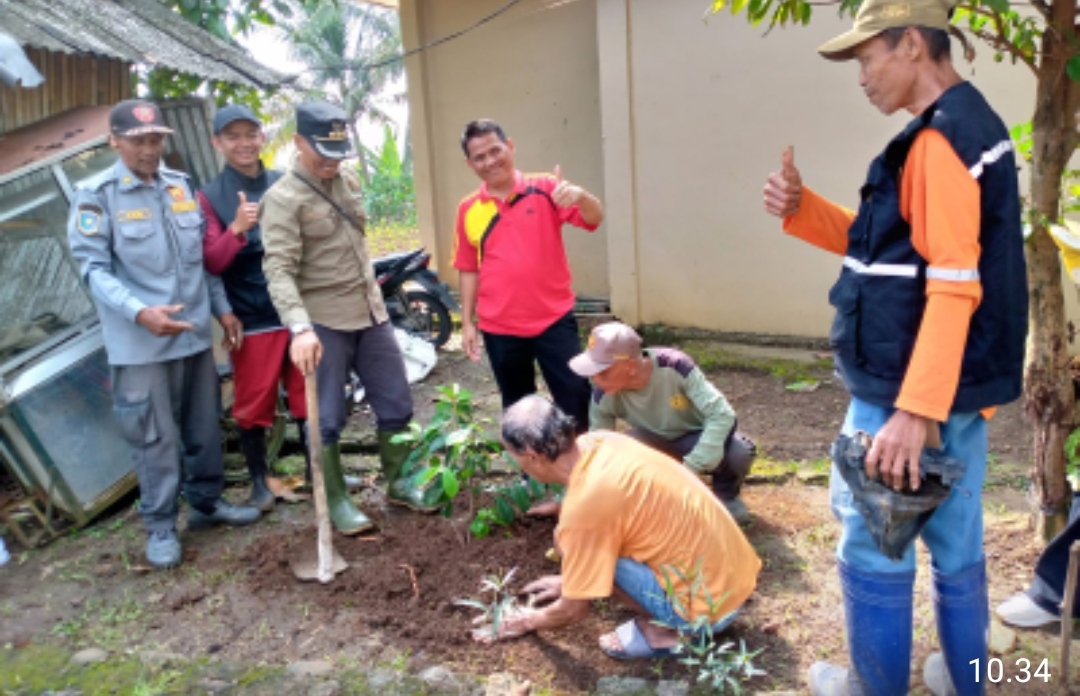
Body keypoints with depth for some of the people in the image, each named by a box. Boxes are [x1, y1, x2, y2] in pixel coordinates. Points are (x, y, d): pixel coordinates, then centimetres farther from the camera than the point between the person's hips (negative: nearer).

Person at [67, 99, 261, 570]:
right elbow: (92, 267, -12)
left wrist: (222, 307, 11)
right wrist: (139, 312, -26)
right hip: (140, 342, -5)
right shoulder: (97, 195, -8)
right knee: (155, 437, 2)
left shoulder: (180, 185, 9)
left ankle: (207, 502, 33)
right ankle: (159, 525, 17)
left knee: (204, 426, 15)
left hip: (194, 332, 5)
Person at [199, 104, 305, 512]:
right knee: (253, 407, 7)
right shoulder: (209, 197, -3)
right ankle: (259, 481, 25)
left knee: (308, 398, 12)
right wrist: (237, 229, -27)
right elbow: (211, 263, -10)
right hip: (251, 321, -2)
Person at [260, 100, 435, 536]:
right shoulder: (283, 199, -13)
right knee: (328, 419, 2)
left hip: (371, 313, 7)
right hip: (323, 323, -7)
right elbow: (279, 269, -24)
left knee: (396, 405, 12)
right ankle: (335, 501, 19)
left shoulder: (350, 180, 10)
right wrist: (300, 328, -37)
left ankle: (397, 483, 29)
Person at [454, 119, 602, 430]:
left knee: (576, 394, -1)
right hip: (499, 328, 2)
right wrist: (467, 323, 6)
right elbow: (468, 270, 8)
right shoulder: (468, 209, 3)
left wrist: (580, 196, -36)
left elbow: (594, 218, -14)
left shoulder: (545, 189, -3)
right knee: (517, 406, 15)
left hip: (554, 319, -2)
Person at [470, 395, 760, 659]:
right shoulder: (602, 441, -3)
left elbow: (573, 611, -10)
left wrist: (529, 621, 11)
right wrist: (573, 578, 28)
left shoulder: (583, 506, -24)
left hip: (710, 605, -8)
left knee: (567, 538, -9)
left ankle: (662, 628, 0)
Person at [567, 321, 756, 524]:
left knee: (740, 452, -33)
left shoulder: (674, 366, -34)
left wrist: (691, 467, -37)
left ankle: (726, 494, 3)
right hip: (658, 443, 2)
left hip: (699, 437, -2)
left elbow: (722, 413, -32)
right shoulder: (604, 396, -24)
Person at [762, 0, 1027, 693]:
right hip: (962, 385, 10)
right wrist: (802, 208, 4)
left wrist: (912, 409, -27)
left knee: (872, 546, 5)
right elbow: (890, 247, 15)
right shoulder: (970, 126, 14)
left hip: (906, 392, -10)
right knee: (957, 541, 19)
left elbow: (953, 287, -25)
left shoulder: (940, 138, -18)